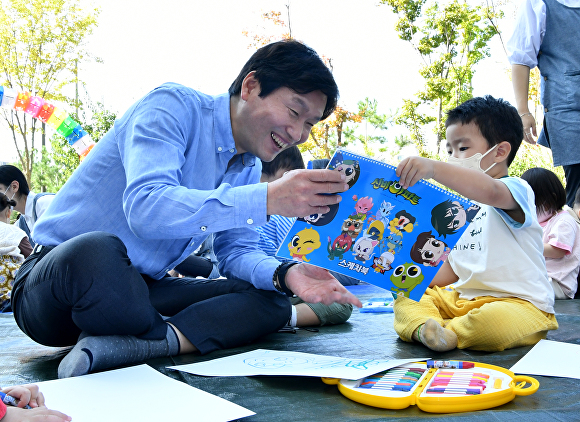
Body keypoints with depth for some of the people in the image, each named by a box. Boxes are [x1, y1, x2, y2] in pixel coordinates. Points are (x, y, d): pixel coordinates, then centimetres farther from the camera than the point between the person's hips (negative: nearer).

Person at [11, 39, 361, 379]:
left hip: (140, 290, 7)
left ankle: (122, 344, -22)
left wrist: (284, 274, -15)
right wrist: (268, 199, -37)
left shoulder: (250, 167, 10)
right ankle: (178, 338, -13)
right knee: (96, 252, -42)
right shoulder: (172, 106, -15)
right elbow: (145, 209, -31)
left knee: (271, 300, -7)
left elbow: (236, 250, 7)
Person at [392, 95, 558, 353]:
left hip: (518, 302, -8)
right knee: (405, 298, 0)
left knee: (496, 321, -40)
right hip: (464, 298, 8)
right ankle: (424, 327, -30)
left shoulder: (515, 189, -9)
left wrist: (433, 168, -48)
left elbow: (489, 191, -36)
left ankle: (447, 334, -14)